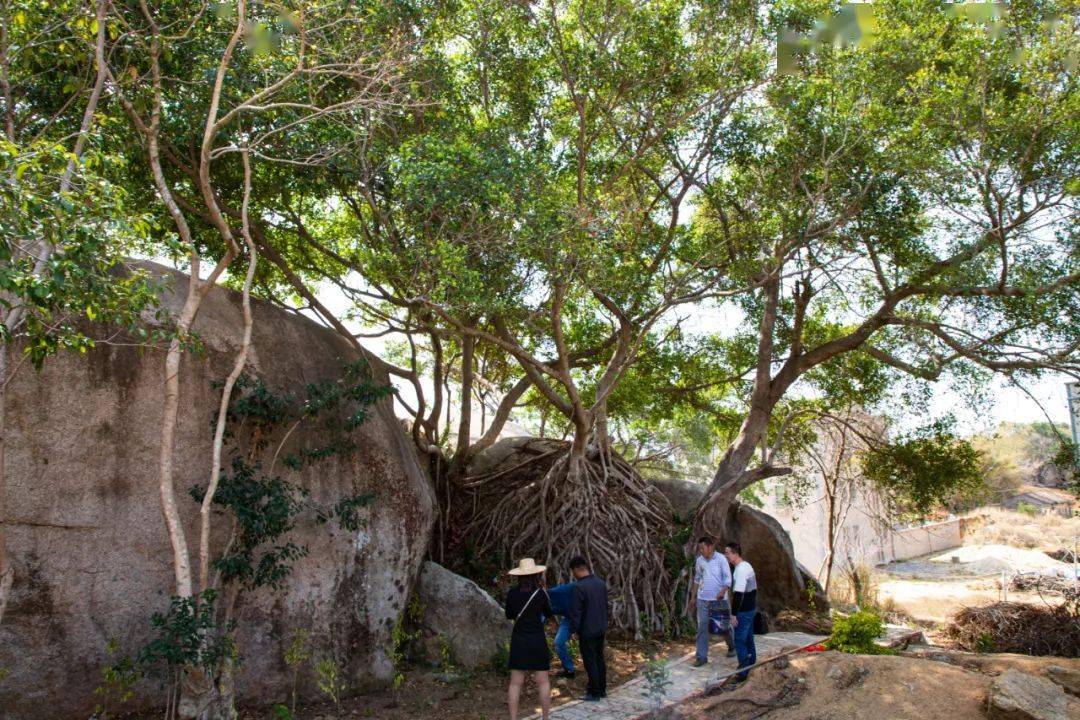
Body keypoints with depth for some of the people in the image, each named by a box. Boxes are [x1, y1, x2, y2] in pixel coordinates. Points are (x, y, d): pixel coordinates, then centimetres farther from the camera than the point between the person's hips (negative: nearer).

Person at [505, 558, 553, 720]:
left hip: (518, 641, 2)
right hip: (537, 640, -2)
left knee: (515, 683, 6)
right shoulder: (540, 593, -10)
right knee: (543, 682, 10)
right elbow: (548, 614, 5)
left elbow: (509, 615, 8)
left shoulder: (512, 593, -5)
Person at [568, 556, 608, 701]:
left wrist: (573, 630, -8)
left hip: (587, 631, -7)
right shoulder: (601, 583, 2)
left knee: (590, 662, 3)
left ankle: (594, 693, 10)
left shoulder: (579, 587, -21)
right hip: (601, 628, 7)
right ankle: (602, 690, 26)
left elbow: (575, 612, -18)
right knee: (600, 658, 17)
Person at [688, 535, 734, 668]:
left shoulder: (721, 559, -11)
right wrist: (692, 596, 12)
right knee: (702, 627, -2)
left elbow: (728, 577, -15)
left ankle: (732, 647, 39)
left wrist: (723, 591, -31)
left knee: (724, 626, 13)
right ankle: (701, 657, 2)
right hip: (703, 599, 3)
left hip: (719, 599, -3)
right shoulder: (699, 560, 2)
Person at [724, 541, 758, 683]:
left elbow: (738, 594, -26)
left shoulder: (740, 570, -23)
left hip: (743, 611, -10)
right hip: (751, 608, 10)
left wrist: (733, 614, -23)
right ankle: (751, 661, 32)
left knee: (740, 641, -4)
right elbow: (753, 588, 19)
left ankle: (743, 672, 0)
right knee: (748, 638, 20)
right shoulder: (747, 566, 9)